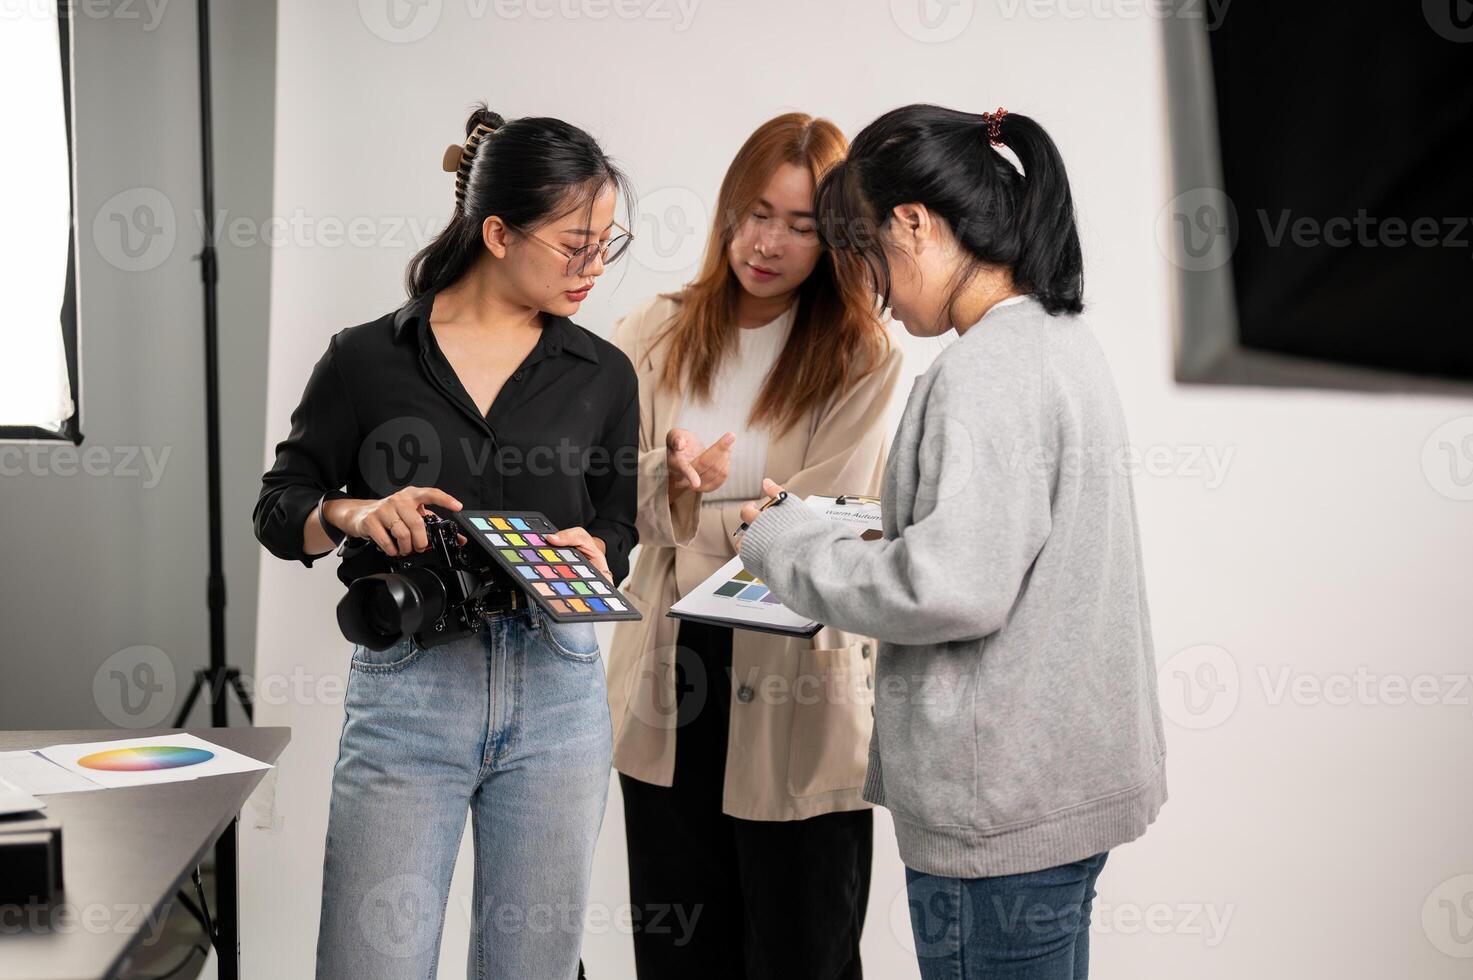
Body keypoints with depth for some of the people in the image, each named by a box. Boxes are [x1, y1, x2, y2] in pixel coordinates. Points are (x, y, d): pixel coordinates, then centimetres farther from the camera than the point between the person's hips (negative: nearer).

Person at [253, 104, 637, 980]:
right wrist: (355, 515, -15)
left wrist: (587, 552, -9)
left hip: (556, 686, 2)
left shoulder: (603, 375, 7)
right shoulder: (367, 361, 0)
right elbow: (278, 511, 6)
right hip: (406, 686, -2)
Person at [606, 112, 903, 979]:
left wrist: (692, 509, -15)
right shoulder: (655, 337, 7)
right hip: (671, 674, 3)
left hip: (796, 687, -3)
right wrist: (675, 479, -22)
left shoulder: (863, 361, -3)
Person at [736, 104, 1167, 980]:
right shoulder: (1063, 339, 12)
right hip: (1069, 776, 10)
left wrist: (784, 538, -11)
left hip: (1002, 804, -10)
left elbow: (953, 588, -24)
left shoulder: (987, 370, -18)